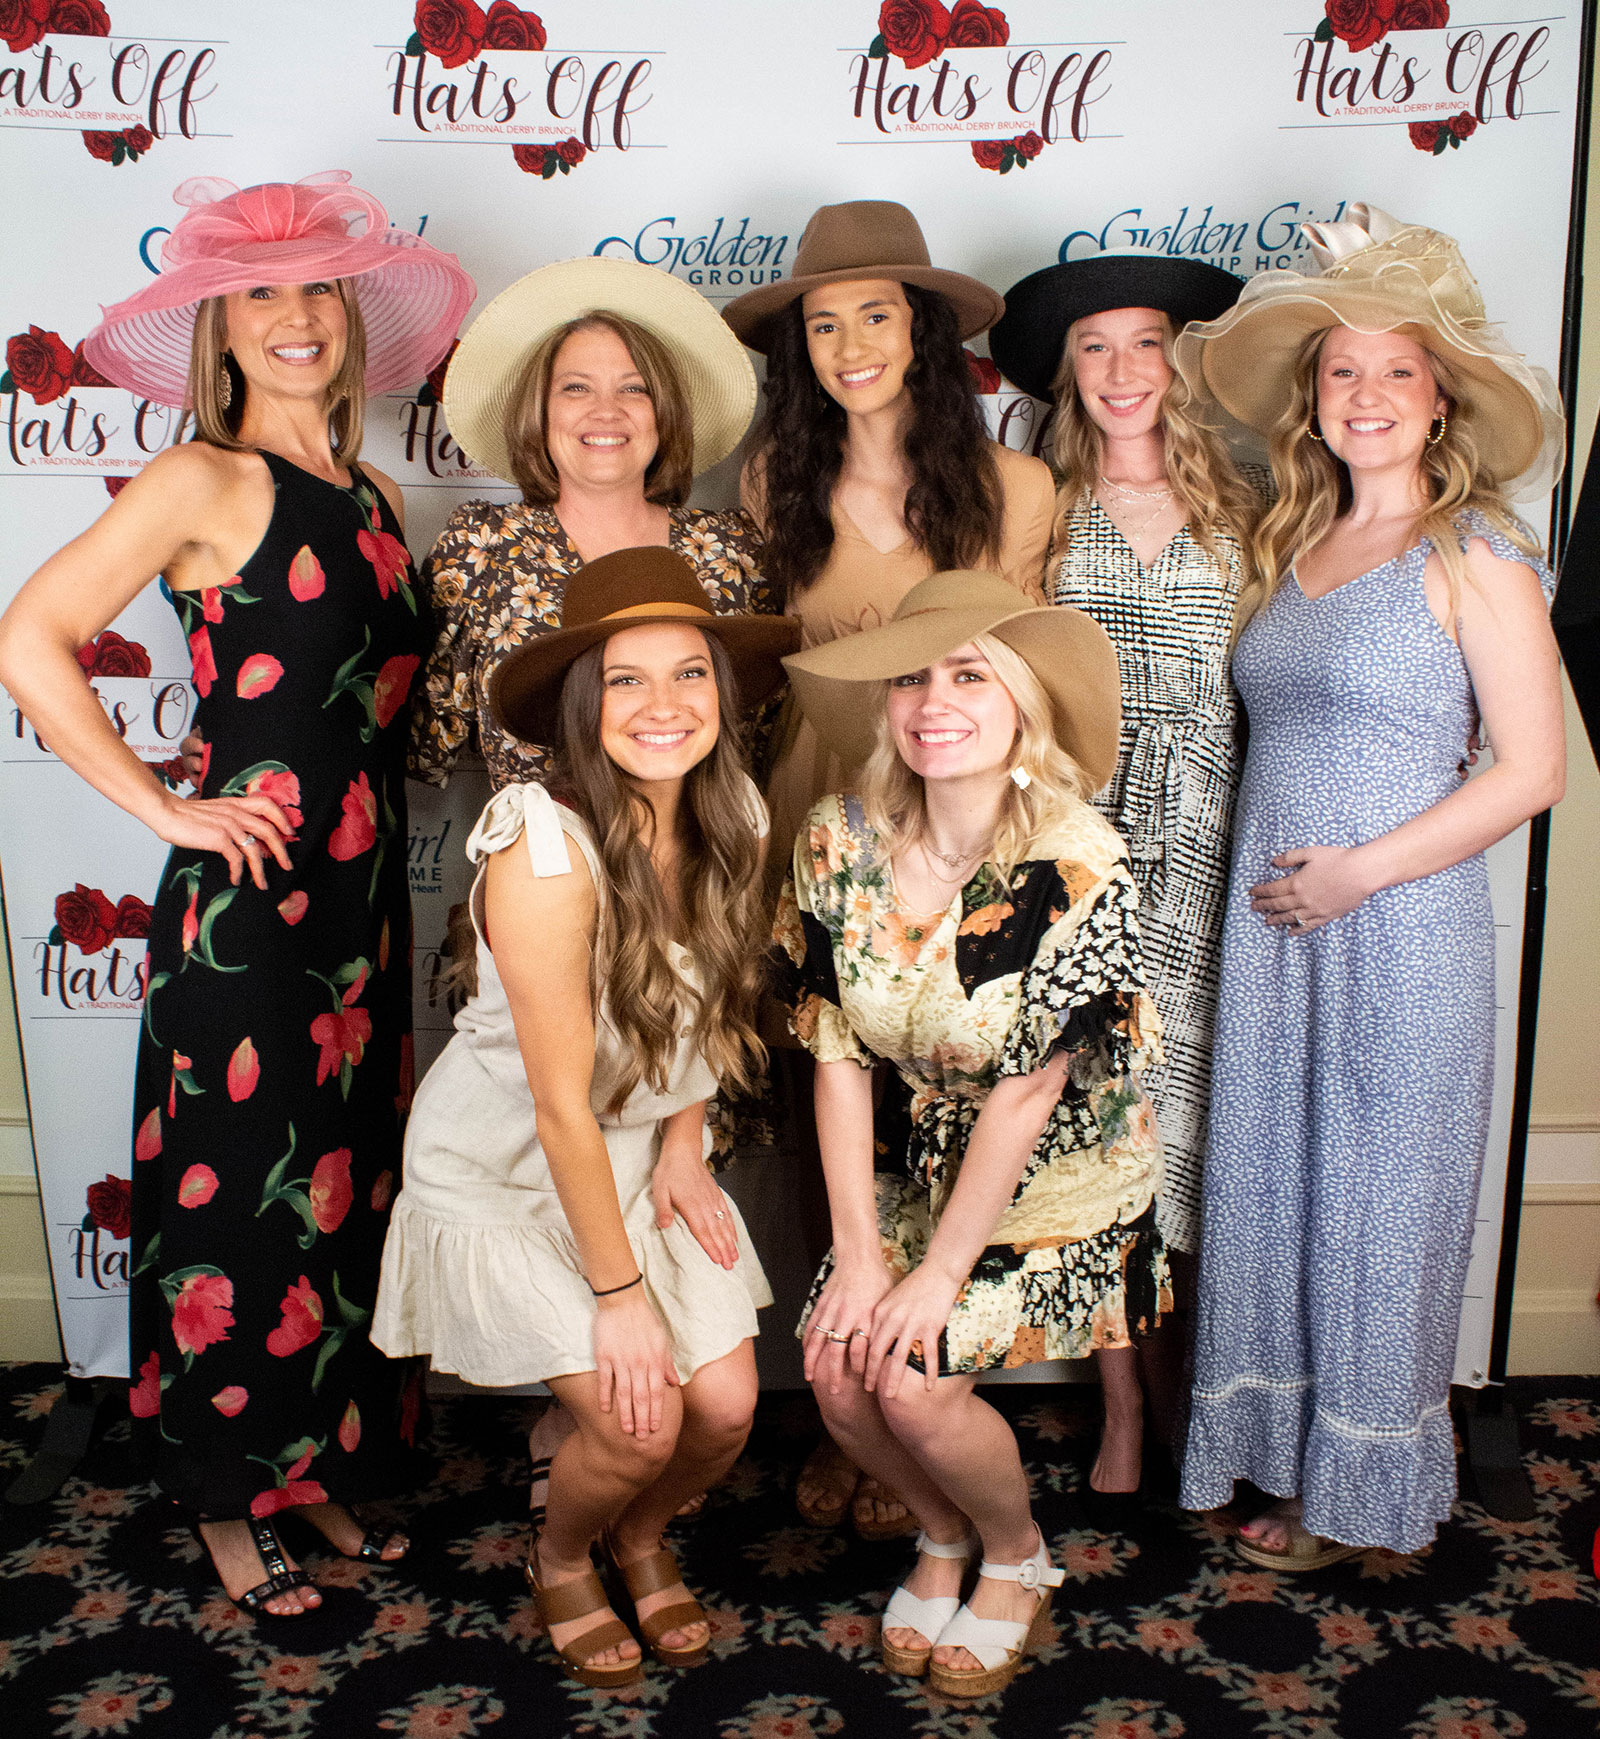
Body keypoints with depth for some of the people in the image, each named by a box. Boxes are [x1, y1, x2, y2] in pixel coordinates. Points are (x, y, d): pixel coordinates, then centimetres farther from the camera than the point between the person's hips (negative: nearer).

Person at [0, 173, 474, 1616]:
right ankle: (228, 1505, 27)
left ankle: (324, 1469, 34)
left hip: (363, 902, 7)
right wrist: (163, 808, -14)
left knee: (346, 1184, 15)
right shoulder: (206, 481, -10)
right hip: (244, 910, -6)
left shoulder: (372, 498, 11)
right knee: (244, 1201, 6)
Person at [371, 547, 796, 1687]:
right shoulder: (545, 853, -31)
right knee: (638, 1421, -9)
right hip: (504, 1168, -5)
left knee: (727, 1405, -1)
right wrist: (619, 1292, -17)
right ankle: (559, 1560, 27)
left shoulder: (733, 823, -10)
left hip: (642, 1153, 6)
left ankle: (643, 1534, 35)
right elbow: (562, 1103, -25)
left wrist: (682, 1149, -1)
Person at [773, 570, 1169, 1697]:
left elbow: (1026, 1092, -21)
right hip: (922, 1163, 4)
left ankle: (1018, 1557, 16)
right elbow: (837, 1055, -9)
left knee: (916, 1377, -17)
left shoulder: (1077, 864, -24)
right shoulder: (839, 844, -11)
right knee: (840, 1367, -12)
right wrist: (858, 1252, -12)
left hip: (1063, 1176, -4)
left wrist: (940, 1269, -18)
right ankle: (942, 1532, 22)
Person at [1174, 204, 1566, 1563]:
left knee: (1376, 1193, 6)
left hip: (1402, 923, -5)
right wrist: (1282, 879, 3)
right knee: (1267, 1178, 12)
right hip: (1270, 917, 5)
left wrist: (1362, 869, -13)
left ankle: (1360, 1497, 24)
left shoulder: (1477, 559, -7)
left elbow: (1532, 772, -10)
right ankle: (1267, 1450, 30)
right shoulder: (1289, 546, 10)